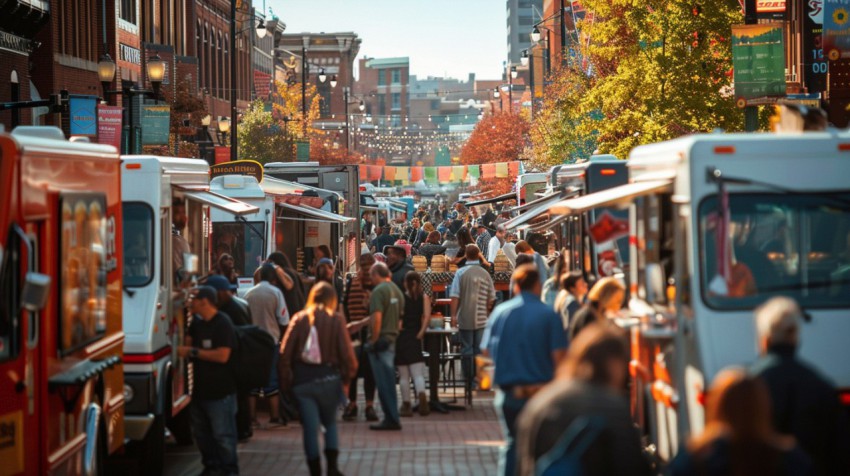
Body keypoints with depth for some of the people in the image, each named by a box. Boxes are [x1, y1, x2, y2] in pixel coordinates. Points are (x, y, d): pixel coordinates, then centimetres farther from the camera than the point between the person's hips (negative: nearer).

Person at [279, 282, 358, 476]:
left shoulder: (299, 319, 0)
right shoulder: (336, 320, -4)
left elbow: (285, 351, -4)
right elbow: (346, 352, -9)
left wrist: (286, 378, 4)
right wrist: (348, 377, 4)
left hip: (303, 380, 0)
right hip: (328, 378, 0)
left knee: (310, 427, 6)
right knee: (330, 423, 18)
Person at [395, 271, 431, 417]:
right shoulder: (424, 297, 4)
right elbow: (427, 316, -8)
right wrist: (421, 333, -5)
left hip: (400, 338, 0)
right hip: (415, 338, 0)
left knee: (403, 376, 8)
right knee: (418, 373, -2)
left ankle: (406, 405, 8)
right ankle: (421, 394, -30)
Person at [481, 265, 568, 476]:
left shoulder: (500, 312, -1)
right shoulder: (549, 315, -9)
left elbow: (486, 349, 5)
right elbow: (558, 356, -13)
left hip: (508, 393, 2)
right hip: (541, 392, -2)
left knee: (512, 442, 16)